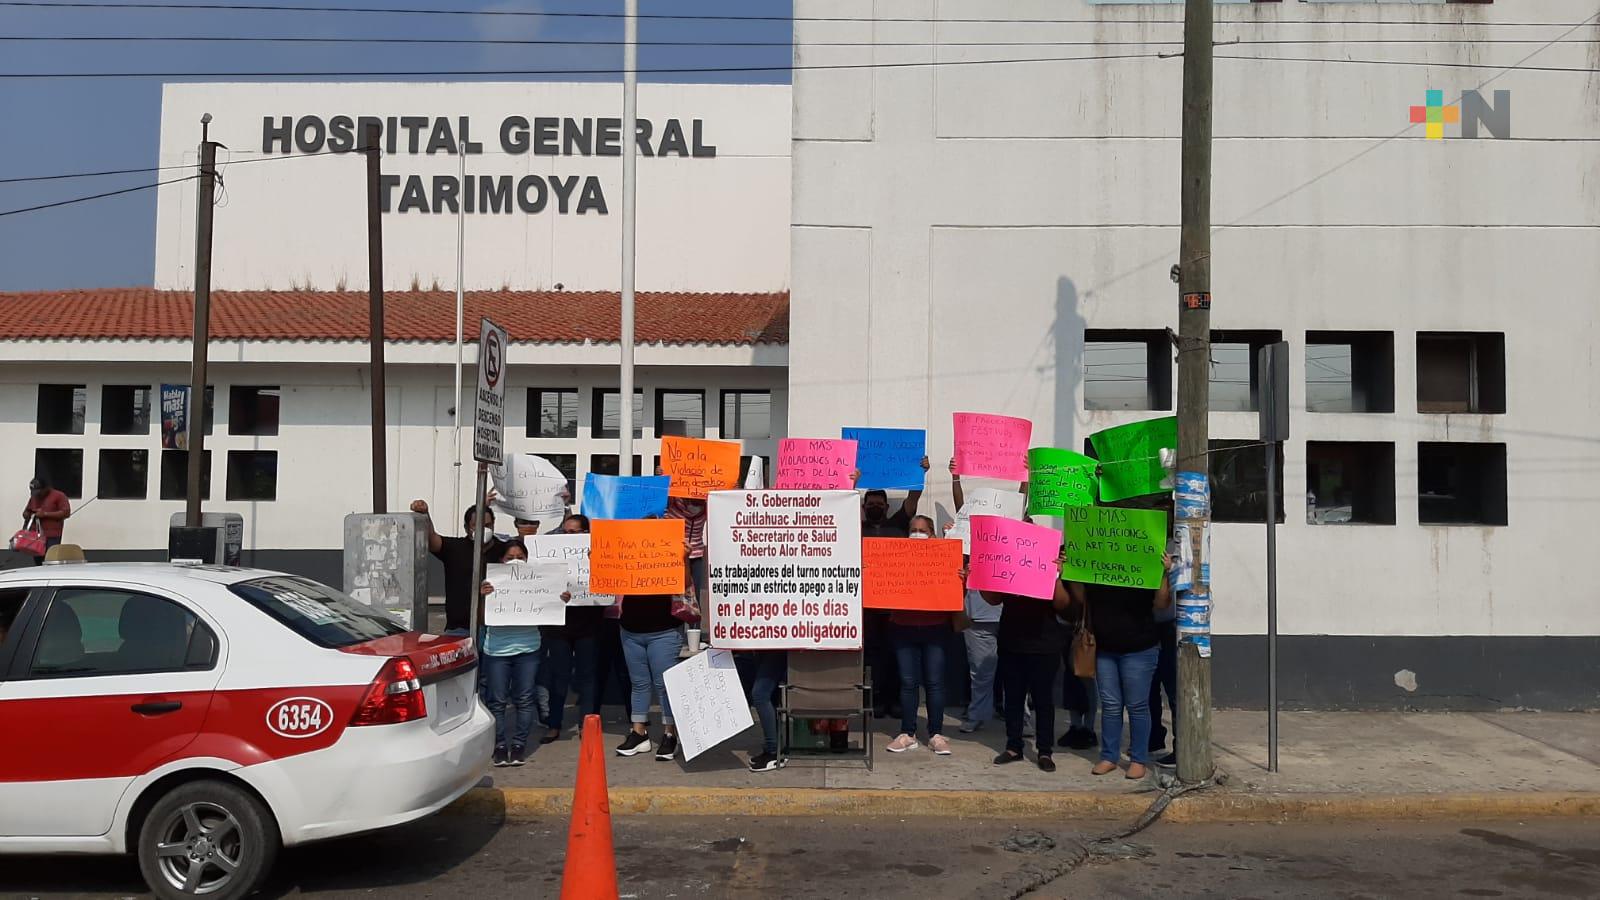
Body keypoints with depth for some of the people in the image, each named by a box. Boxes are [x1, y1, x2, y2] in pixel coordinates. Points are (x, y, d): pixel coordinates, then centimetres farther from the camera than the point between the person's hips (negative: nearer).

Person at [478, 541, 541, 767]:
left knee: (524, 699, 5)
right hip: (497, 650, -1)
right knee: (498, 701, 2)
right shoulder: (492, 583, -1)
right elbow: (482, 619, -4)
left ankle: (519, 744, 14)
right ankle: (500, 746, 11)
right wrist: (481, 597, -21)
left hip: (527, 649, 1)